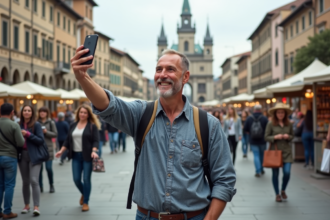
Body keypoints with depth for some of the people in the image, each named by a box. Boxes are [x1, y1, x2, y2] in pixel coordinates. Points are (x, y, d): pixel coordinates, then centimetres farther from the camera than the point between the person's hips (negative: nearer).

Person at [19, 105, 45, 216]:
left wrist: (28, 134, -16)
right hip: (22, 155, 4)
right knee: (25, 182, 11)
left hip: (34, 156, -4)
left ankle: (36, 207, -11)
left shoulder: (36, 125, -4)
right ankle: (26, 205, 22)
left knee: (34, 181, -12)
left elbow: (41, 141, -9)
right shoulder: (19, 125, 5)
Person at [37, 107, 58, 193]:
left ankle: (51, 185, 14)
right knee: (39, 167, 1)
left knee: (49, 168, -2)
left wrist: (46, 132, -13)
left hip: (48, 147, -1)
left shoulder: (51, 122, 2)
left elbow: (55, 134, 0)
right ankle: (40, 186, 13)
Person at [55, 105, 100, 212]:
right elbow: (68, 140, 15)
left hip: (87, 156, -4)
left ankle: (86, 202, 12)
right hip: (76, 156, 4)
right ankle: (83, 194, 35)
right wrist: (61, 150, 6)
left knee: (86, 179, -1)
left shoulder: (92, 126, -3)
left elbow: (96, 141, -10)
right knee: (76, 179, 4)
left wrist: (94, 151, -26)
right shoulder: (73, 125, 12)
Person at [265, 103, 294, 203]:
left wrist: (288, 137, -7)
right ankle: (277, 194, 22)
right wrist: (275, 137, -17)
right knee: (275, 174, 5)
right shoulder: (271, 124, -4)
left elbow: (292, 136, 14)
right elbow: (266, 137, -1)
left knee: (287, 173, -7)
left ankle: (283, 190, 22)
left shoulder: (289, 124, 5)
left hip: (286, 151, 2)